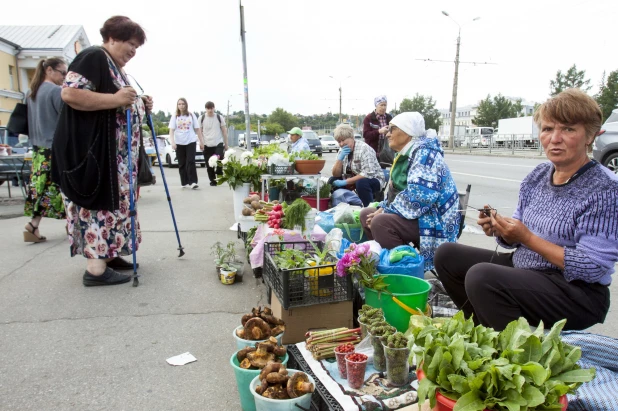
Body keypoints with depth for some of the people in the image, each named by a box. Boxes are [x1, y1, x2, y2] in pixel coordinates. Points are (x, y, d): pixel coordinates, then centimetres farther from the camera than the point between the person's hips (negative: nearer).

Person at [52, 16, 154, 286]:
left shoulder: (117, 70, 20)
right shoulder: (93, 57, -10)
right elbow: (69, 93, -23)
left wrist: (141, 107, 9)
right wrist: (115, 99, -27)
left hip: (117, 153, 10)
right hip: (92, 148, -10)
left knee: (113, 202, 11)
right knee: (100, 204, -10)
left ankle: (106, 254, 20)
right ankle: (95, 268, -6)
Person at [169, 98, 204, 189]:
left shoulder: (191, 115, 7)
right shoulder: (175, 117, 5)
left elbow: (197, 129, 9)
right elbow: (171, 130, -2)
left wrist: (201, 142, 7)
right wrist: (172, 142, -16)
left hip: (190, 142, -1)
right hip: (179, 143, 1)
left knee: (191, 162, -11)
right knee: (182, 164, 5)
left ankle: (193, 182, -13)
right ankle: (184, 183, 11)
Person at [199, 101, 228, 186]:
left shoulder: (219, 118, 5)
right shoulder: (202, 118, 4)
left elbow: (224, 131, 9)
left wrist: (226, 144, 8)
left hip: (218, 143, -1)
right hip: (207, 145, 1)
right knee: (209, 165, 2)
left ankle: (219, 175, 10)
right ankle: (213, 180, 15)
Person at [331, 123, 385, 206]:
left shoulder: (364, 148, -19)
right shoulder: (342, 151, 2)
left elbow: (368, 174, -29)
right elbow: (336, 174, -1)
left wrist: (345, 182, -30)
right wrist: (340, 158, -17)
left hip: (373, 180, -7)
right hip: (353, 181, 7)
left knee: (361, 182, -37)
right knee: (333, 181, -10)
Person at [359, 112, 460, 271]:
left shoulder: (424, 152, -15)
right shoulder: (406, 155, 13)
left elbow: (420, 195, -28)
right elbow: (396, 191, 21)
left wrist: (386, 212, -19)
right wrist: (383, 208, 2)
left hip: (433, 221, -10)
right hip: (415, 216, 10)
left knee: (380, 222, -29)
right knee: (366, 213, 10)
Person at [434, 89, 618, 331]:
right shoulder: (538, 175, 5)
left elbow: (590, 268, -20)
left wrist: (527, 238, -22)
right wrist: (500, 229, -11)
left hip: (579, 294, -8)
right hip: (523, 268, 8)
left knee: (481, 276, -32)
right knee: (447, 255, 5)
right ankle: (486, 329, 16)